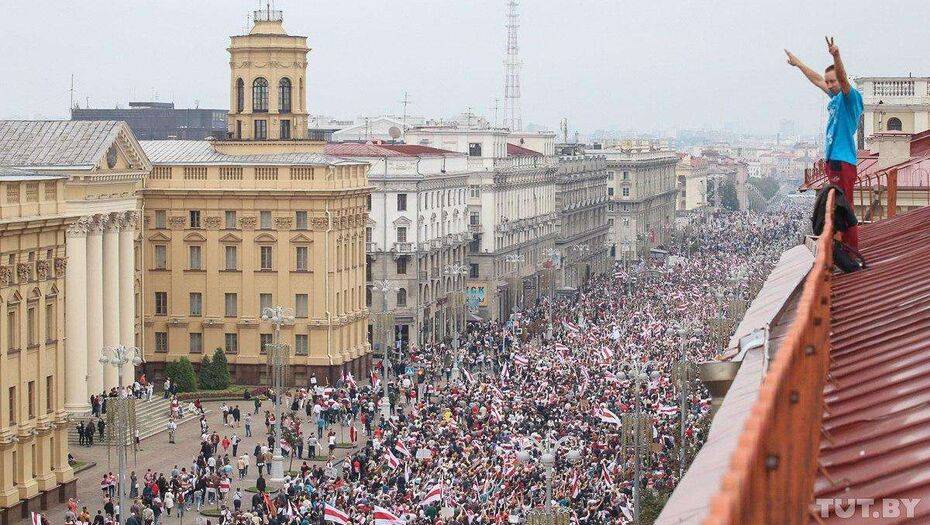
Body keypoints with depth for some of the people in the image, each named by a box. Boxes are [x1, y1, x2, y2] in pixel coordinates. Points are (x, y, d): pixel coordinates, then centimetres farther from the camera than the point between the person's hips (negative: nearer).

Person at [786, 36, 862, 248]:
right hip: (832, 159, 10)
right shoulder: (835, 97, 18)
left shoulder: (851, 97, -7)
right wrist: (798, 64, 44)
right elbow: (817, 80, 32)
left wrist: (836, 56, -44)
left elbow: (843, 79, -27)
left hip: (843, 161, -10)